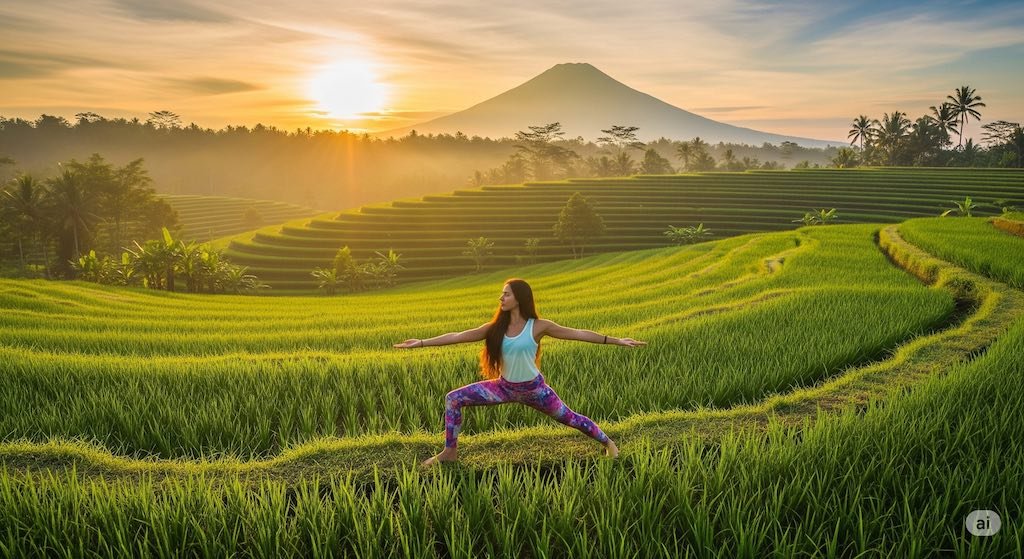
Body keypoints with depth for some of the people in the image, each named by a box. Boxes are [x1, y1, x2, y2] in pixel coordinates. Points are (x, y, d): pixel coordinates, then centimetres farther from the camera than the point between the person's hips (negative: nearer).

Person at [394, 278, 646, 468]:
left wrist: (616, 340, -14)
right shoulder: (496, 328, -5)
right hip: (505, 387, 3)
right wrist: (421, 343, -6)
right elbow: (457, 336, -4)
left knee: (568, 417, 8)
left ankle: (607, 442, 37)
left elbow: (578, 334, -11)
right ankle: (450, 451, 6)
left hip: (533, 388, -3)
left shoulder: (538, 326, -14)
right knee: (453, 399, -8)